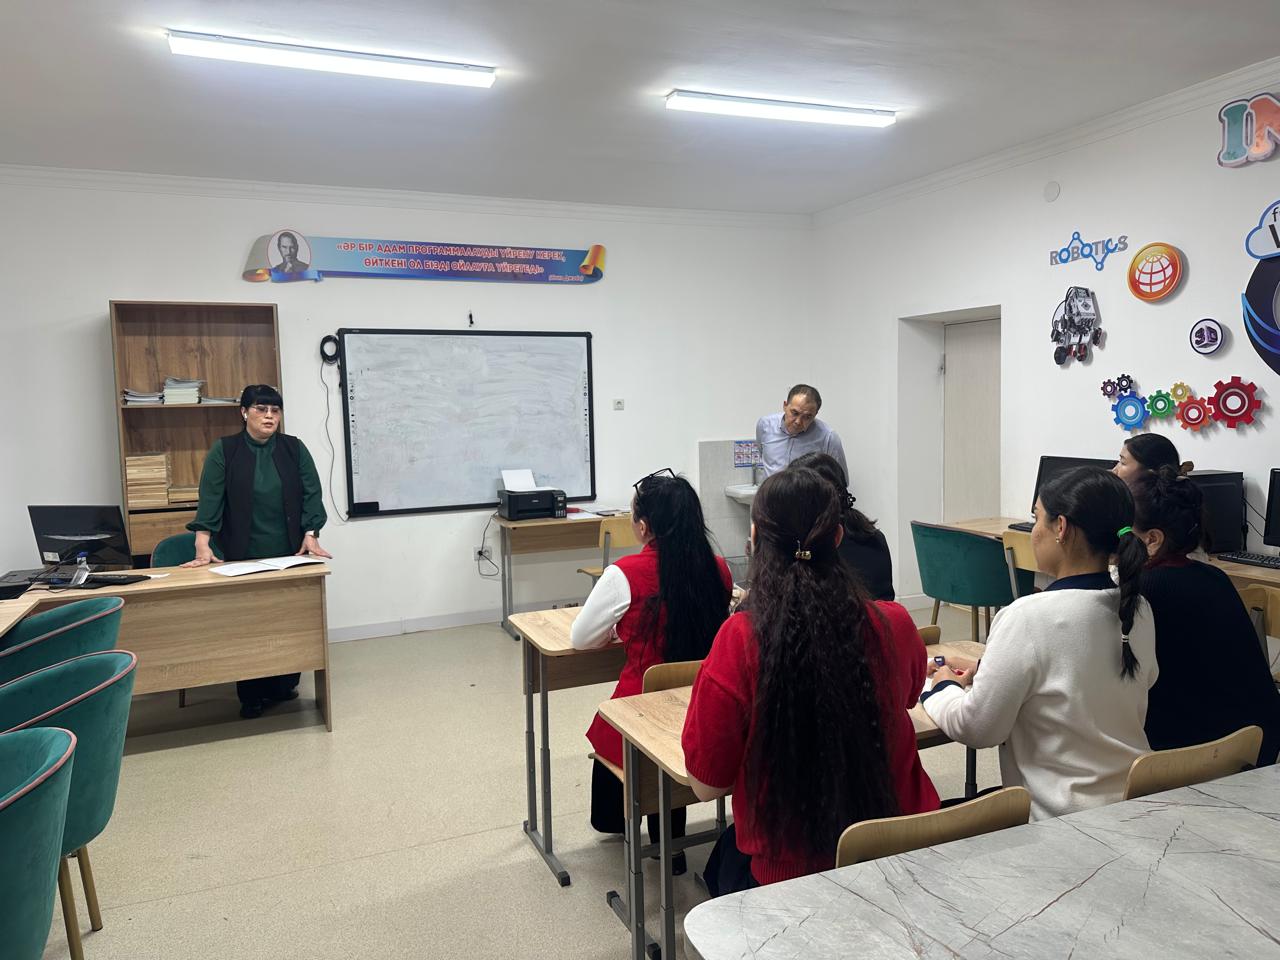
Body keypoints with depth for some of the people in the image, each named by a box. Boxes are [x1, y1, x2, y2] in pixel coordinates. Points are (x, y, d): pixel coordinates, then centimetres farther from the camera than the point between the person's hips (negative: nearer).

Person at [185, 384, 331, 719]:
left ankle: (285, 685, 20)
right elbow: (210, 498, -9)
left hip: (290, 554, 2)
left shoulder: (294, 448, 3)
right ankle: (252, 695, 13)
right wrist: (203, 545, -19)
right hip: (244, 556, -1)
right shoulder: (223, 451, -1)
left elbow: (311, 493, -1)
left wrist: (310, 535, -13)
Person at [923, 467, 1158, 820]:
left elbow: (976, 728, -14)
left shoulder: (1029, 617, -23)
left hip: (1062, 817, -7)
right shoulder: (1138, 610, 0)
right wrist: (984, 671, 16)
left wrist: (944, 688, 5)